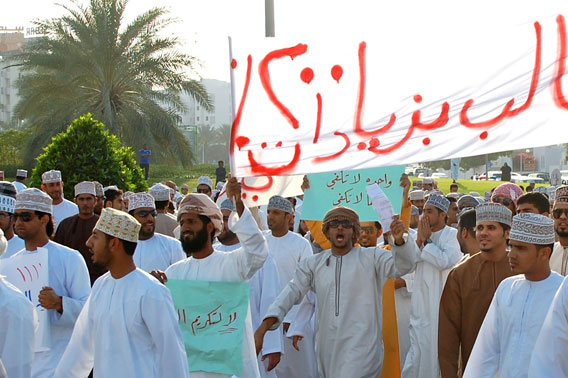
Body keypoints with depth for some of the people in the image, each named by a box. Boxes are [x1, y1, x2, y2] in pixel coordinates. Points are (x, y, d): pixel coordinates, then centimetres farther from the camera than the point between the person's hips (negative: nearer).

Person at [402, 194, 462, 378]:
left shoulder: (453, 235, -6)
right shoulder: (421, 233, 12)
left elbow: (444, 261, -20)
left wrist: (425, 241, -10)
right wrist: (420, 240, -7)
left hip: (442, 301, -5)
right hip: (421, 301, 5)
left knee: (441, 348, -1)